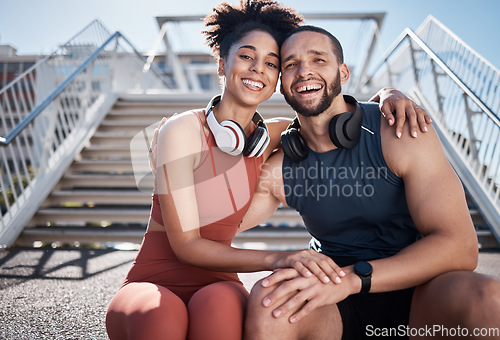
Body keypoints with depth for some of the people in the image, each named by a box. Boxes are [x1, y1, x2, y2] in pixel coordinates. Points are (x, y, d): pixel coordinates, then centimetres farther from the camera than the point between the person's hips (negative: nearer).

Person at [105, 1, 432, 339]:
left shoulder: (269, 137, -1)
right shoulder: (183, 131, -15)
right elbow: (185, 244, -19)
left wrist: (388, 94, -10)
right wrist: (276, 259, -30)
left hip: (215, 288, 3)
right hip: (150, 286, -2)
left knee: (218, 302, -34)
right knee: (162, 313, -37)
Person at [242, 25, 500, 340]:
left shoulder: (401, 133, -12)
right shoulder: (277, 169, -3)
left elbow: (460, 247, -19)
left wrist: (351, 278, -30)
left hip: (413, 293, 0)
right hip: (335, 306, 1)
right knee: (266, 302, -32)